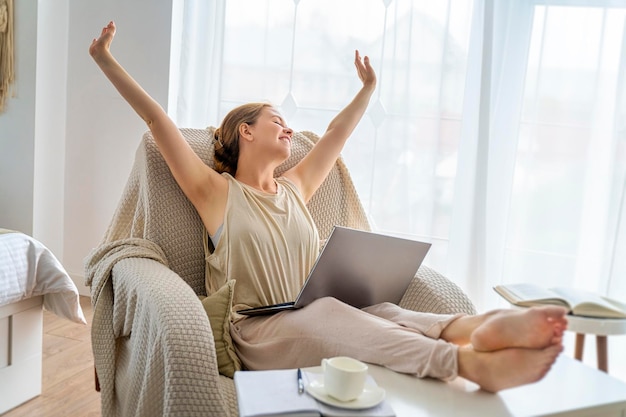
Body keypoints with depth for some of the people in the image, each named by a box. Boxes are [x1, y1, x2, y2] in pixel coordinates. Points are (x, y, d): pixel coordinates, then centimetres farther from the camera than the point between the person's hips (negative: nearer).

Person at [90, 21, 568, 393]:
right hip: (259, 333, -5)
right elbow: (157, 120, -1)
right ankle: (470, 362, -56)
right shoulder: (217, 192, 6)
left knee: (375, 309, -28)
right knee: (327, 313, -36)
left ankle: (479, 327, -55)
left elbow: (337, 133, 30)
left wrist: (369, 87, 35)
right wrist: (107, 62, -4)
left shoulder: (295, 188, 21)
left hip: (313, 322, 5)